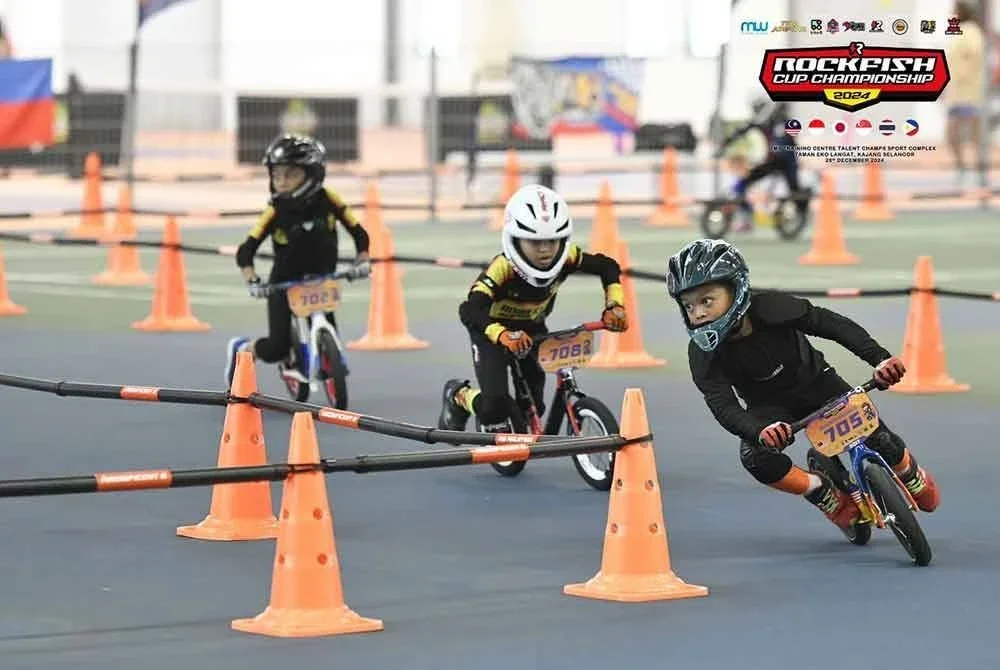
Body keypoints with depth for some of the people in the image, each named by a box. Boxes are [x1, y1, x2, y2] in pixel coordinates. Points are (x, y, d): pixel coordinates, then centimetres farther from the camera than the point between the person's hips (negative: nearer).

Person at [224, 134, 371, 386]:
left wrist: (362, 261, -19)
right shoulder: (276, 211, -18)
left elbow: (358, 233, -5)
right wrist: (252, 280, -34)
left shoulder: (328, 200, -14)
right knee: (277, 347, -14)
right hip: (284, 284, -2)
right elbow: (246, 250, -20)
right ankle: (240, 349, 19)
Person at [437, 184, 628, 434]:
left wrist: (614, 306, -22)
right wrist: (503, 336, -65)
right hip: (492, 333, -5)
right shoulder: (503, 268, -38)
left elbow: (608, 267, -8)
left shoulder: (566, 258, -24)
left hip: (532, 330, 5)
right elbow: (470, 310, -49)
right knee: (496, 405, -20)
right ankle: (459, 396, 13)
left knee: (532, 405, 0)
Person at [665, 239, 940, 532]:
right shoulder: (703, 354, -26)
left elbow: (831, 323, -24)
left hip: (815, 383, -1)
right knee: (755, 457, -29)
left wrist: (880, 358, -35)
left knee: (878, 437, -13)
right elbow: (723, 407, -35)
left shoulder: (770, 307, -29)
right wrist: (760, 431, -56)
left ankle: (914, 478, 23)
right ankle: (823, 492, -3)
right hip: (769, 406, 1)